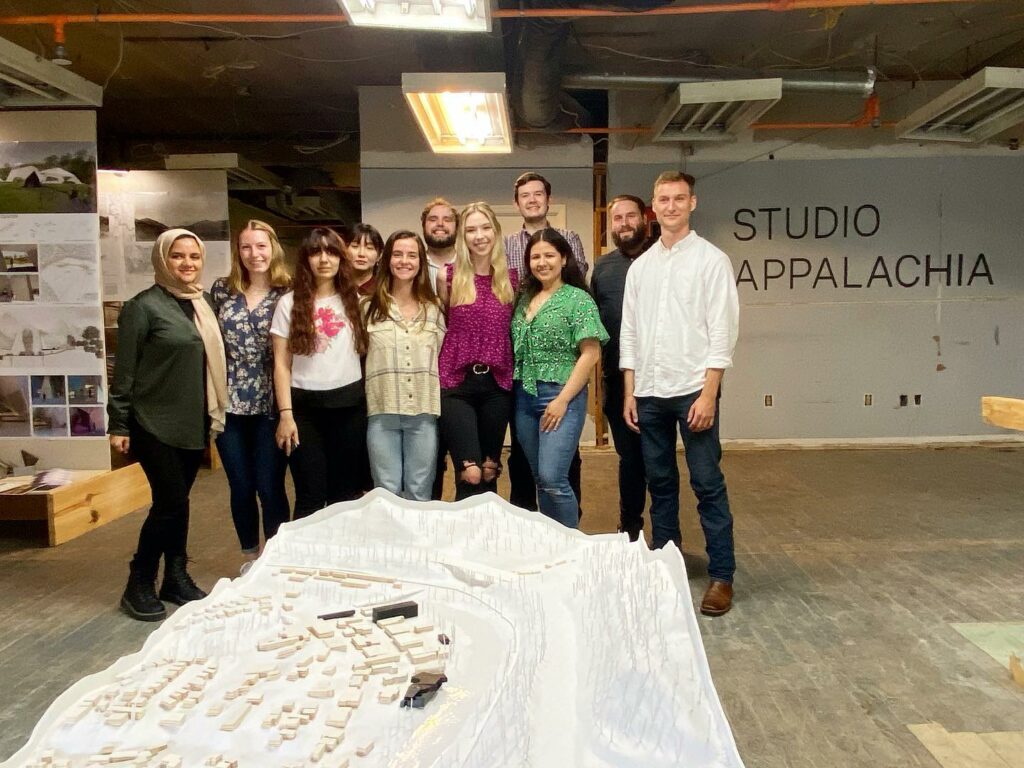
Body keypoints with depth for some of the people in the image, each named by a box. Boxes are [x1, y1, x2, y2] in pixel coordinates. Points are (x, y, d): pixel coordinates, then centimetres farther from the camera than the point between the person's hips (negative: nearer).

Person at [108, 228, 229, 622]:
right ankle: (138, 585, 11)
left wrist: (212, 412, 12)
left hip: (193, 423, 6)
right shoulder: (143, 306, -9)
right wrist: (118, 424, -11)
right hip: (155, 424, -6)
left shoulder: (202, 304, 10)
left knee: (176, 502, 13)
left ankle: (176, 578, 24)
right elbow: (124, 371, -9)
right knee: (172, 503, -6)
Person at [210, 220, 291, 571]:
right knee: (241, 487, 11)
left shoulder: (288, 295, -2)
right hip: (229, 404, 2)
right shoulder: (221, 289, 5)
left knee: (270, 488, 1)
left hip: (270, 405, -2)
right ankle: (249, 558, 28)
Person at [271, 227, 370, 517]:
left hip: (350, 404, 2)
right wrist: (285, 414, -8)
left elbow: (366, 351, 10)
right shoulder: (289, 303, 2)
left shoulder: (354, 301, 8)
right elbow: (281, 364, 0)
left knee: (347, 492, 9)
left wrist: (372, 402, 2)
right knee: (311, 496, 2)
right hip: (305, 406, -2)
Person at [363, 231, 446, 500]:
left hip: (424, 412, 1)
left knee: (420, 495, 9)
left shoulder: (434, 309, 8)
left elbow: (443, 357, 9)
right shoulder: (370, 308, 4)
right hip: (382, 412, 0)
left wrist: (440, 405, 4)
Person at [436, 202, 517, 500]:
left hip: (497, 384, 3)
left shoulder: (511, 278, 7)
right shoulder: (448, 277, -1)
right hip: (456, 382, -3)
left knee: (490, 474, 12)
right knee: (469, 475, -10)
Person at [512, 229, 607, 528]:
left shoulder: (578, 299, -4)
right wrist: (517, 386, 4)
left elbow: (591, 353, -10)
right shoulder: (524, 299, 14)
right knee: (540, 479, 11)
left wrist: (562, 400, -15)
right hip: (525, 396, 6)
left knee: (552, 478, -11)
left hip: (561, 395, -6)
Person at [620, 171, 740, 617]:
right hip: (649, 392, 5)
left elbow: (722, 332, -7)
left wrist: (708, 394, -14)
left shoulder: (711, 260, -1)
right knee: (660, 483, 12)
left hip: (692, 390, -4)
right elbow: (629, 333, 13)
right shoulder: (640, 266, 13)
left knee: (708, 484, -1)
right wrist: (629, 392, 7)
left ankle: (721, 575, 8)